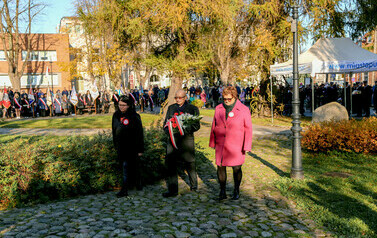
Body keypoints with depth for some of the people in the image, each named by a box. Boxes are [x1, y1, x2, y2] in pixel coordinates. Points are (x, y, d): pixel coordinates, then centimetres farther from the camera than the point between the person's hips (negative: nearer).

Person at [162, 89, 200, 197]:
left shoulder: (193, 109, 4)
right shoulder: (171, 108, 15)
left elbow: (197, 126, -2)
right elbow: (166, 123, 15)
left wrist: (185, 129, -19)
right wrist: (168, 130, -8)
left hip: (187, 139, -2)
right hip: (172, 139, 3)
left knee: (190, 163, 7)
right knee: (170, 164, -3)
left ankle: (194, 185, 30)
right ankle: (172, 189, 4)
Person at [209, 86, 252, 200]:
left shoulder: (244, 110, -4)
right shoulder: (218, 109, 6)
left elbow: (248, 129, -3)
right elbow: (214, 126, 13)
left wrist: (247, 146, -7)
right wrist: (212, 142, 12)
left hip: (236, 147, -3)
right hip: (220, 145, 3)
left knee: (236, 168, 4)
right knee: (220, 167, 4)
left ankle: (236, 191, 23)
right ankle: (222, 191, 18)